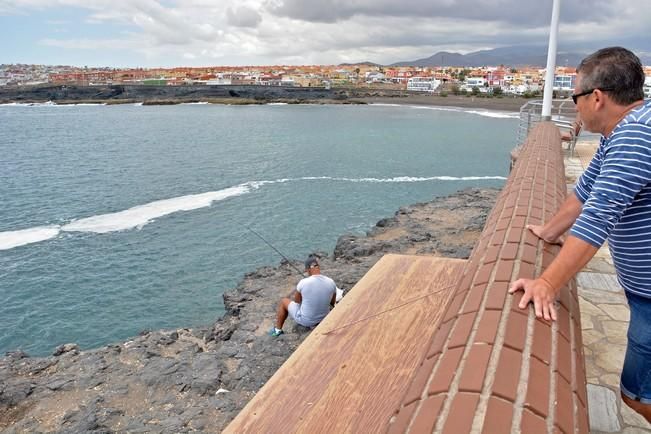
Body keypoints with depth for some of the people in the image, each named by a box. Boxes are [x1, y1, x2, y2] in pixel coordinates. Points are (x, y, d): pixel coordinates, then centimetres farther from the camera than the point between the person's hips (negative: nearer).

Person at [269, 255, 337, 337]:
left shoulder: (303, 282, -25)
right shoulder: (331, 282, -15)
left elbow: (296, 300, -5)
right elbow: (333, 302, 3)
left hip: (305, 320, -3)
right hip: (323, 318, 3)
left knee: (283, 301, 22)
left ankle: (278, 330, 34)